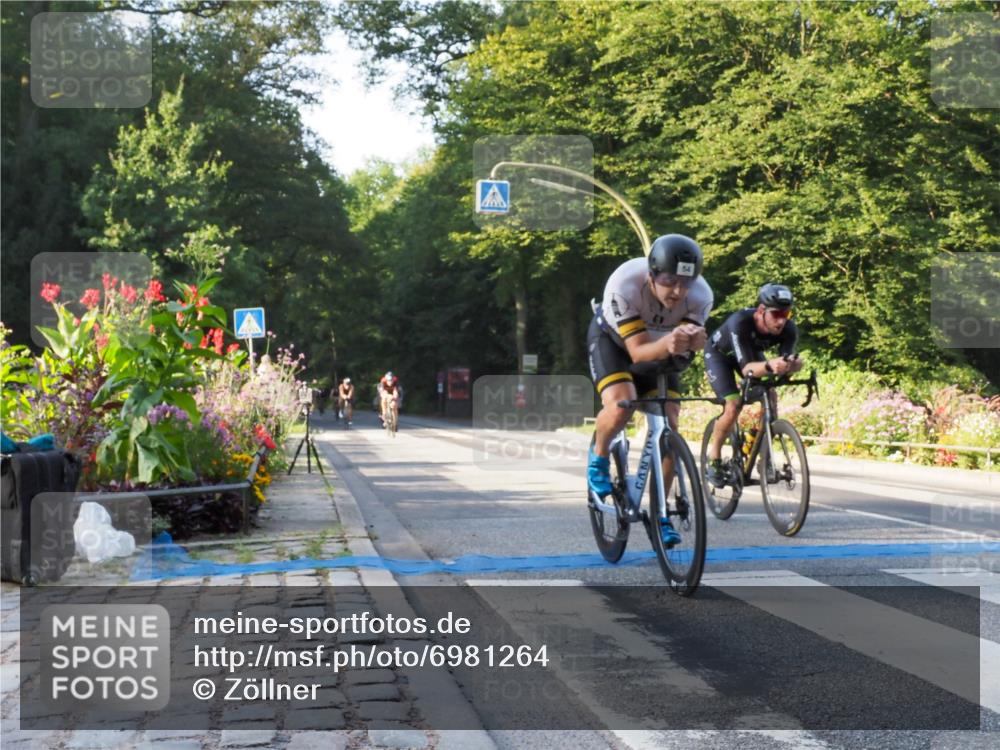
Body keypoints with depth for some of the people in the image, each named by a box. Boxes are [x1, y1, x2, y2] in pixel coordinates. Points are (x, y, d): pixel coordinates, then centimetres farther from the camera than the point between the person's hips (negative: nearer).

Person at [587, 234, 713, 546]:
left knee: (669, 424, -9)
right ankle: (599, 456, 3)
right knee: (621, 405, -30)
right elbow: (638, 351, -40)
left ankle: (658, 513, 6)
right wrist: (668, 343, -61)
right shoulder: (624, 285, -40)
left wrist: (691, 341, -54)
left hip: (660, 347, 3)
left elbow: (685, 353, -31)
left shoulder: (700, 295, -31)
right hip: (612, 339, -3)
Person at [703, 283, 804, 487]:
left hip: (752, 352, 5)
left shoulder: (788, 329, -30)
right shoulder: (740, 322, -42)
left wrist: (793, 364, -58)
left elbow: (786, 361, -35)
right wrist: (769, 366, -67)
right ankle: (713, 457, 0)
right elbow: (746, 368, -47)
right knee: (734, 405, -21)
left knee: (770, 395, -16)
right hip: (719, 353, -4)